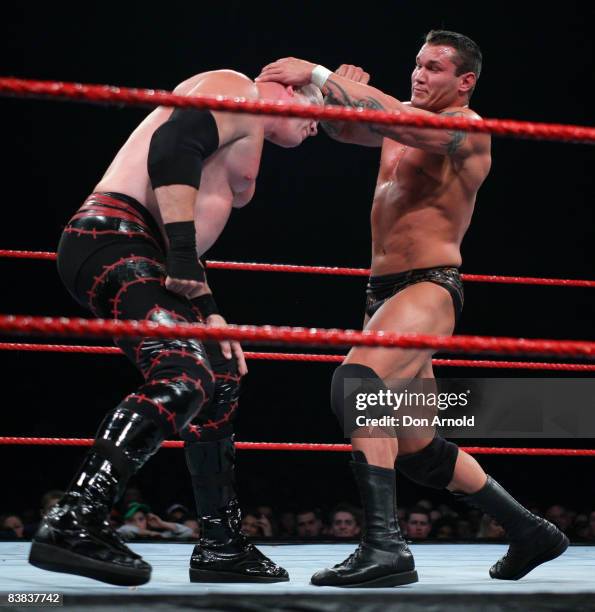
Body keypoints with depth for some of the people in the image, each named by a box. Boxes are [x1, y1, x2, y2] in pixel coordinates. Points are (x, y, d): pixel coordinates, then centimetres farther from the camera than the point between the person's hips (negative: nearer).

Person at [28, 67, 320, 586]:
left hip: (138, 259, 11)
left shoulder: (246, 140, 31)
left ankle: (222, 547, 22)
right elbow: (171, 145, -19)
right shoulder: (236, 89, 1)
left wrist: (208, 311, 19)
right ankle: (73, 524, -33)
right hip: (114, 240, -11)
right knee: (184, 376, -27)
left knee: (220, 383, 15)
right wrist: (184, 253, -24)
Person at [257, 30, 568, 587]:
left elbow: (395, 119, -24)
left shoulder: (466, 127, -8)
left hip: (430, 287, -9)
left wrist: (318, 75, -24)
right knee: (414, 445, 13)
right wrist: (340, 90, -8)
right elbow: (342, 128, 14)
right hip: (385, 290, 9)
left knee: (357, 379, -33)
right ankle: (529, 531, 26)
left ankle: (384, 546, -38)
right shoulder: (404, 120, 17)